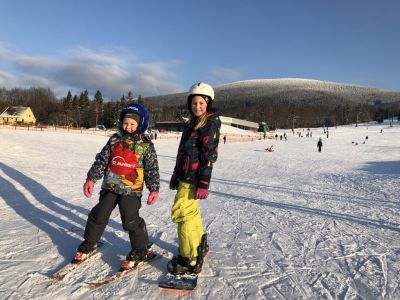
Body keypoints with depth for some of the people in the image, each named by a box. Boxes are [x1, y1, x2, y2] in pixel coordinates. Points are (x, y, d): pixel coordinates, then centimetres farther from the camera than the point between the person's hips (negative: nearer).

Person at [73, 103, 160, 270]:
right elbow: (101, 160, 4)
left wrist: (154, 189, -8)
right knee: (98, 215, 11)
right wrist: (91, 179, -5)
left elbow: (152, 169, -3)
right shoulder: (115, 139, 5)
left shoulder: (146, 144, -4)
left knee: (131, 220, -5)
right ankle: (89, 243, 36)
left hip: (131, 189, -4)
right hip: (110, 186, 4)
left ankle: (140, 250, 18)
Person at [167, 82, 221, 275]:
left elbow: (209, 155, -17)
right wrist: (176, 175, 22)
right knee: (191, 212, 19)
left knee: (182, 212, -9)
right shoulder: (192, 124, 17)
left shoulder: (211, 123, -9)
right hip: (185, 176, 9)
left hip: (194, 177, -9)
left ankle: (190, 260, 1)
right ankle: (200, 245, 38)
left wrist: (203, 184, -21)